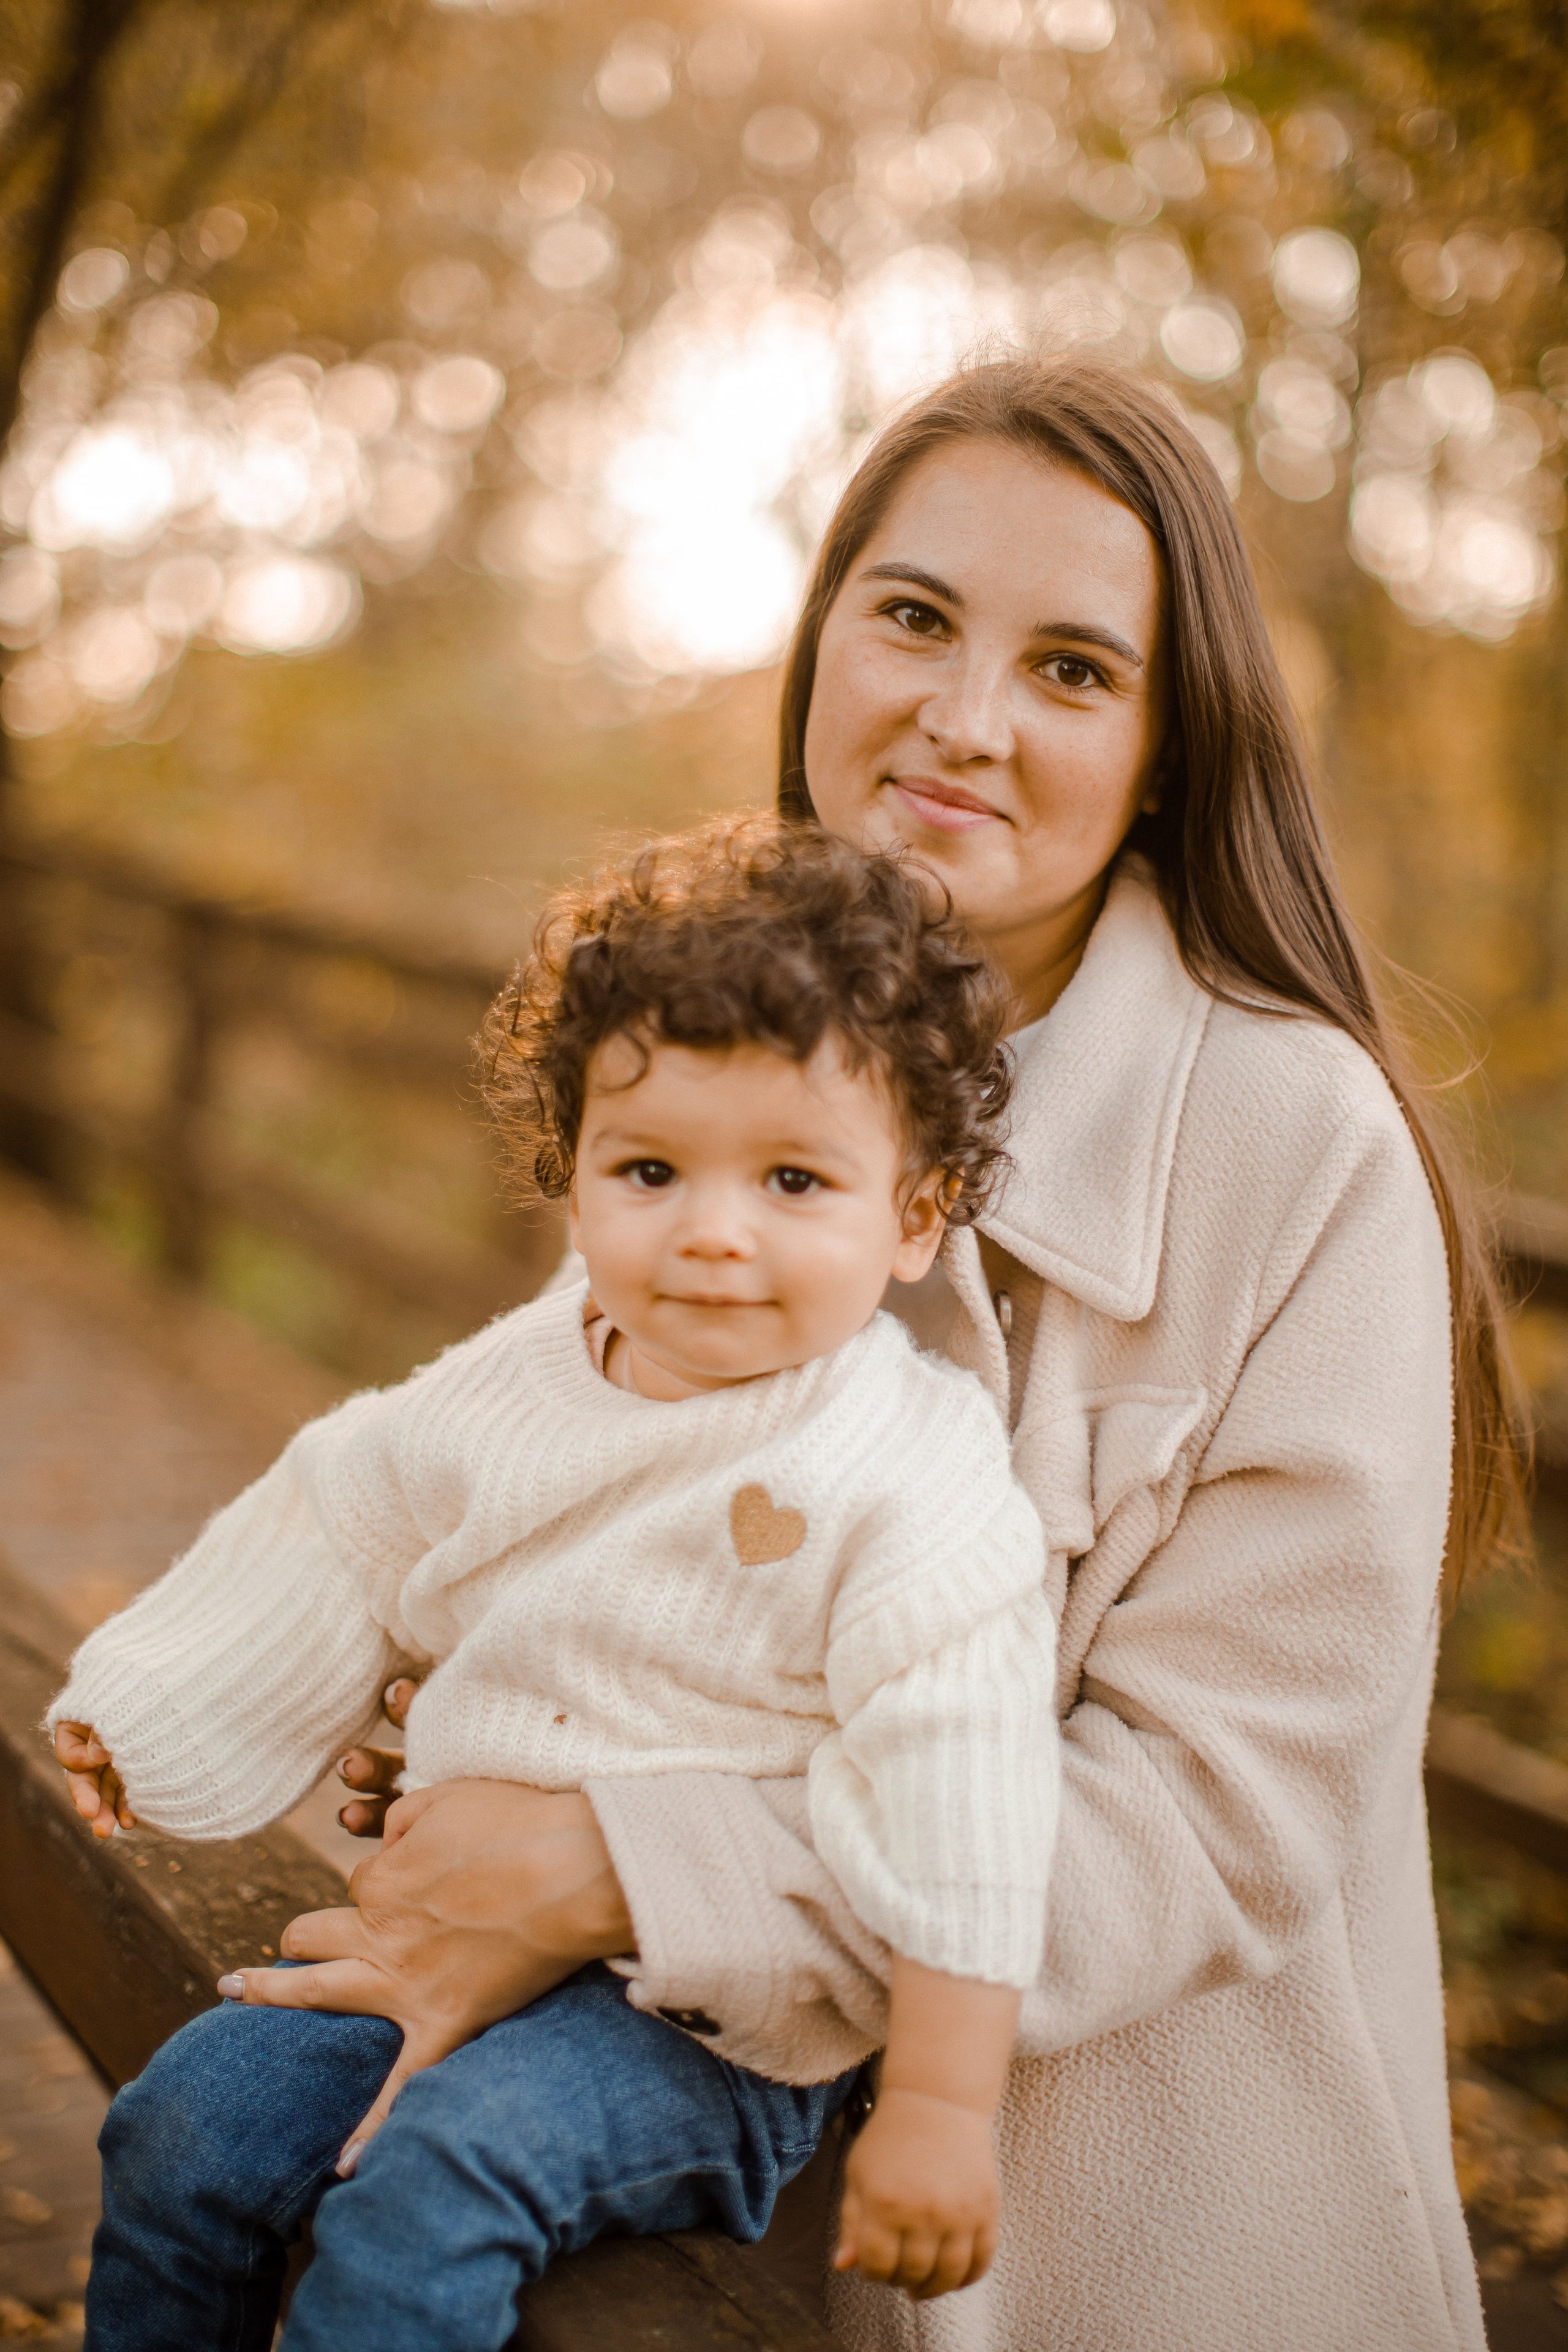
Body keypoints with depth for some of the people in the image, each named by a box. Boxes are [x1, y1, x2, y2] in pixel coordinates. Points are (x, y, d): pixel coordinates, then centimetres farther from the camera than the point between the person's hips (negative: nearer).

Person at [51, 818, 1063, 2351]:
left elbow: (958, 1793, -19)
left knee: (441, 2180, -29)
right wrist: (141, 1712, 24)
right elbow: (342, 1546, 16)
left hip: (722, 2017, -6)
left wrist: (937, 2109, -20)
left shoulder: (906, 1486, -18)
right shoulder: (520, 1388, 1)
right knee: (184, 2126, 1)